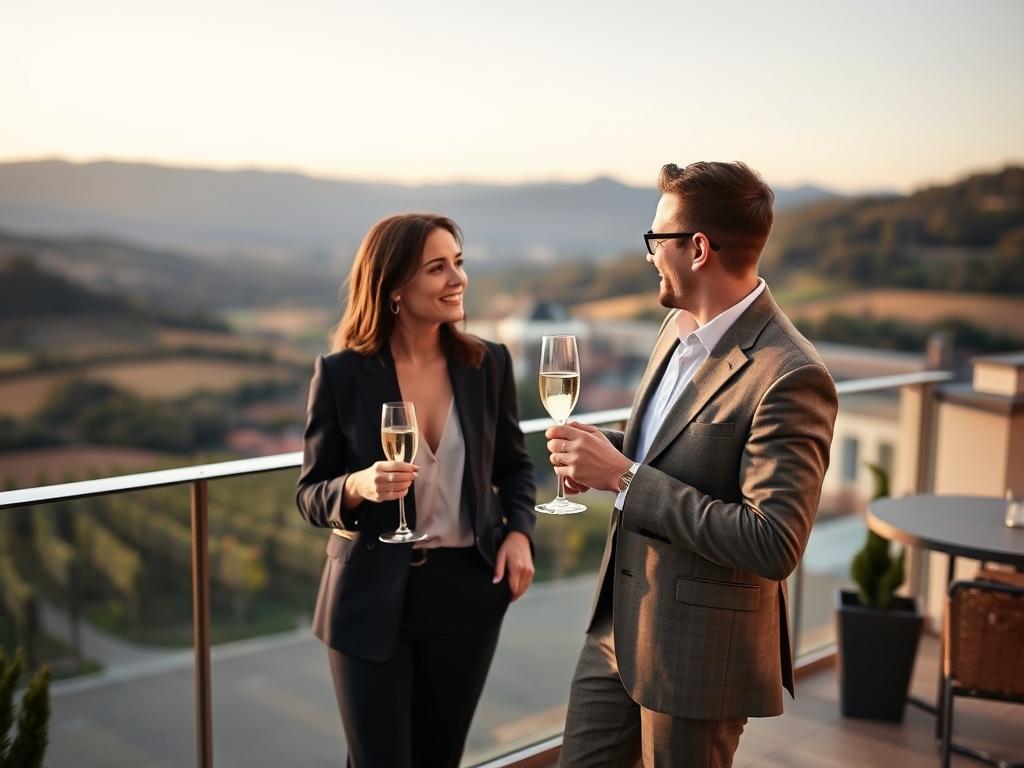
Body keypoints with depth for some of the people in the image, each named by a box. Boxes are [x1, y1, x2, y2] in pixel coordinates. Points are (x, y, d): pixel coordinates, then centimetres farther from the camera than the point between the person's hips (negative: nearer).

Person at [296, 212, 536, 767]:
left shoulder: (487, 364, -1)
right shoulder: (341, 373, -11)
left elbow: (513, 466, 12)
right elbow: (310, 493, -5)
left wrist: (519, 532, -6)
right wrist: (360, 485, -26)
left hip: (468, 591, 3)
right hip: (372, 598, -3)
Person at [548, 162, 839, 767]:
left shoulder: (791, 376, -24)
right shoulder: (679, 325, 4)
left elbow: (774, 545, -27)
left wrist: (624, 476, -25)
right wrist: (603, 450, -4)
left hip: (698, 654, -8)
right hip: (618, 627, 8)